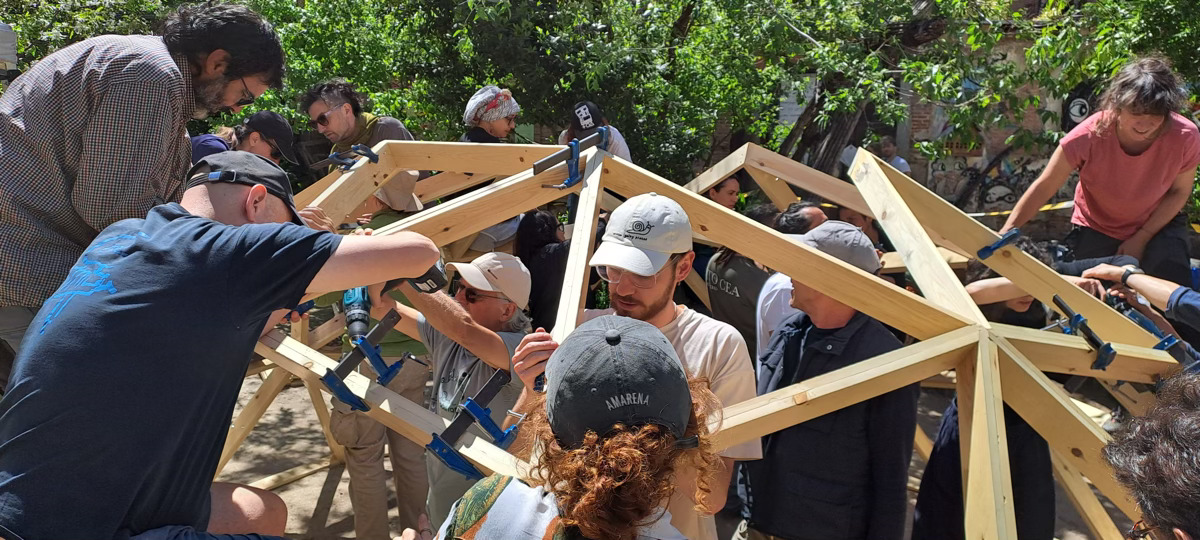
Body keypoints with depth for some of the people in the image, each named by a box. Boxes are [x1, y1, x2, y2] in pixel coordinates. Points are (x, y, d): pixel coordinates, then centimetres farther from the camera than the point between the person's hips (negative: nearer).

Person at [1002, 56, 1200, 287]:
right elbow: (1043, 187, -24)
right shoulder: (1089, 136, -29)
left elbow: (1179, 192, -7)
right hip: (1096, 229, -1)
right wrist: (1006, 233, -33)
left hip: (1158, 224, 1)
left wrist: (1141, 238, -13)